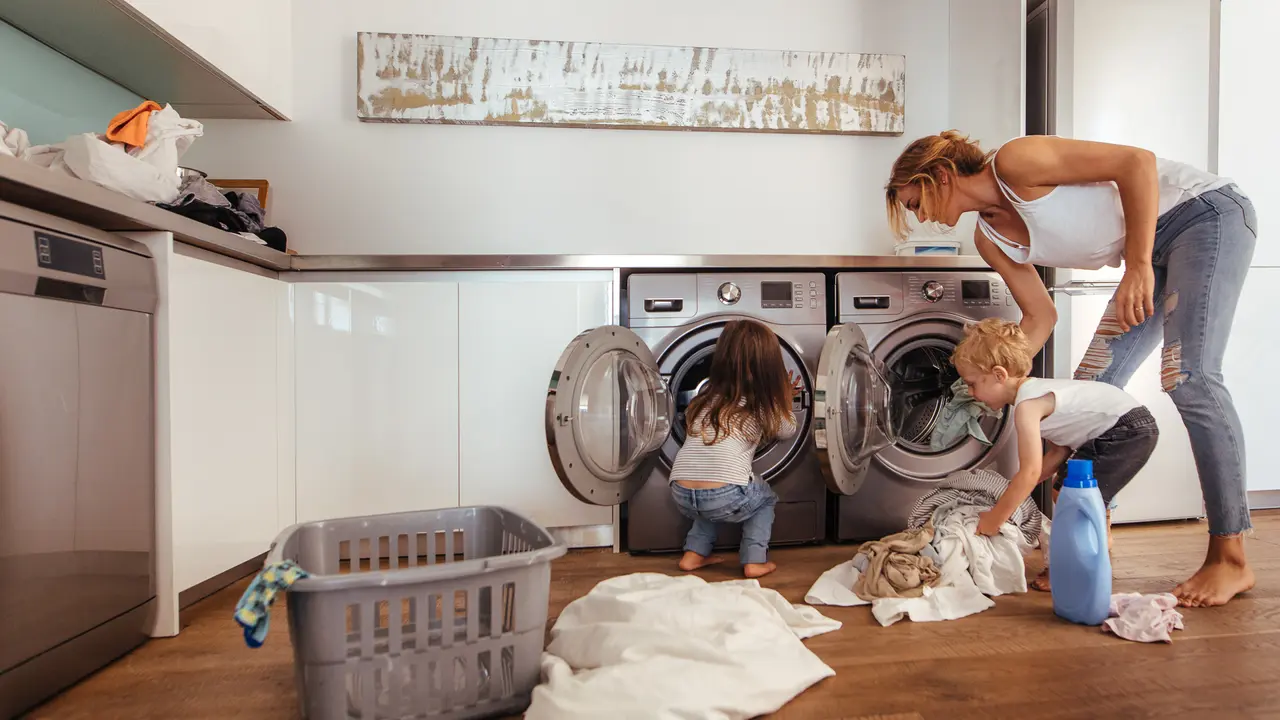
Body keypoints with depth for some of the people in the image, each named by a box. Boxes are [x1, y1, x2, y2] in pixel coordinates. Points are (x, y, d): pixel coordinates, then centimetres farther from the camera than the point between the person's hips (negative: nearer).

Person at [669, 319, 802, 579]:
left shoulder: (707, 395, 17)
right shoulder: (762, 404, 7)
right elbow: (787, 429, 26)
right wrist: (784, 399, 45)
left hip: (682, 495, 5)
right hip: (726, 497, -4)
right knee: (765, 497, 28)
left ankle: (694, 553, 25)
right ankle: (754, 560, 19)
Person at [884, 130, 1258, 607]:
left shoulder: (1014, 162, -21)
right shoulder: (991, 238, 2)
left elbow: (1137, 161, -25)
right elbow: (1041, 316, 5)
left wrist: (1138, 264, -29)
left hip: (1208, 212, -8)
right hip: (1154, 252, 8)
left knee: (1190, 376, -20)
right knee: (1093, 384, 0)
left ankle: (1231, 559, -10)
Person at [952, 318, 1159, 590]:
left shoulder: (1026, 405, -21)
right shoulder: (1036, 390, 9)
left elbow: (1030, 472, -23)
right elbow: (1059, 450, 11)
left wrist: (993, 520, -15)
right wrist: (1015, 493, 7)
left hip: (1129, 430, -10)